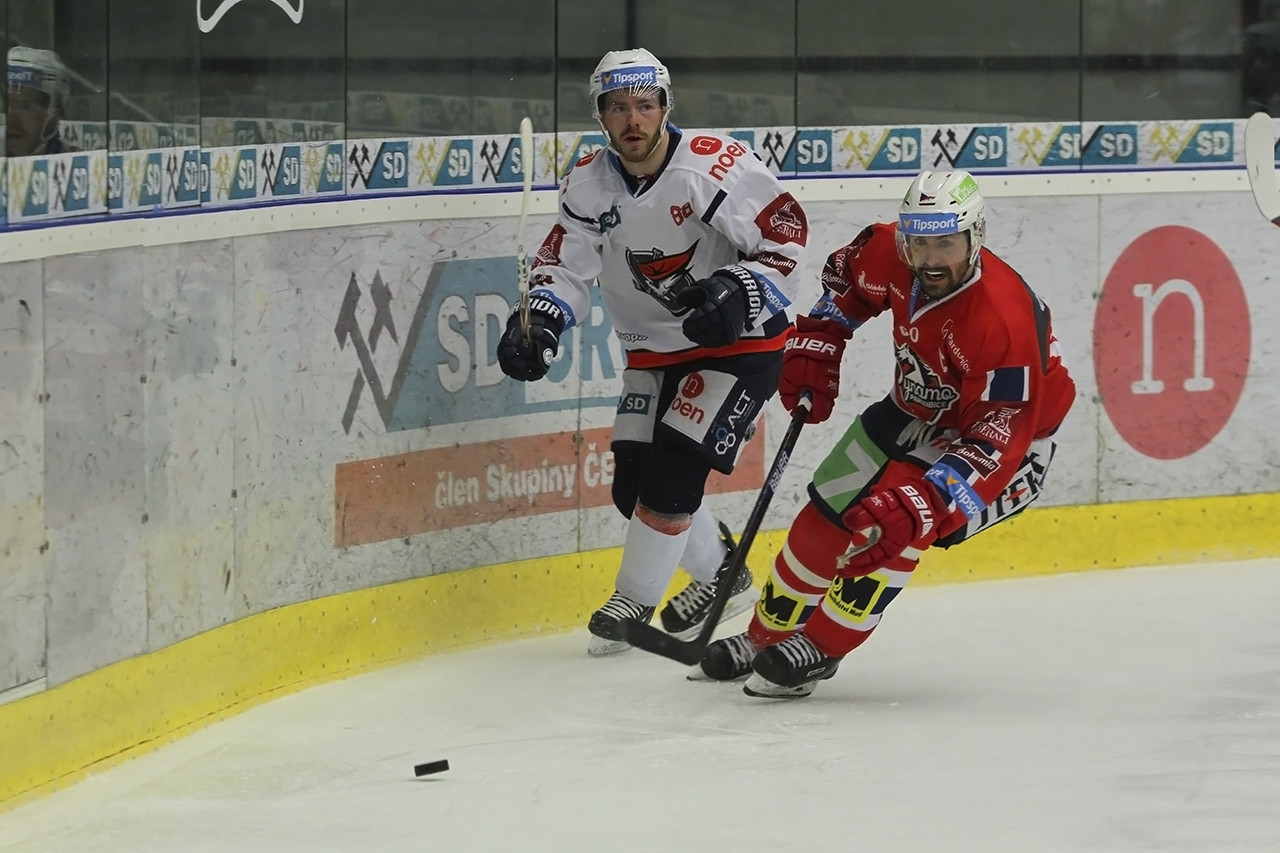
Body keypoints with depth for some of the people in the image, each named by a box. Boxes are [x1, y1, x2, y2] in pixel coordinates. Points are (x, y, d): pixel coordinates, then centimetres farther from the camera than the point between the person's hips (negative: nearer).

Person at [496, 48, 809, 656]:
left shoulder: (713, 166, -23)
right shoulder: (589, 183, -5)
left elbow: (786, 232, -18)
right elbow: (564, 262, -2)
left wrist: (740, 292, -31)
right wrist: (538, 320, -20)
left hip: (741, 342, -7)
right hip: (655, 349, 7)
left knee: (673, 468, -17)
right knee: (633, 485, 2)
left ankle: (633, 602, 0)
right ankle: (721, 577, 26)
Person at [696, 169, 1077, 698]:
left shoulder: (1003, 320, -39)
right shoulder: (889, 254, -19)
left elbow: (996, 441, -39)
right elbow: (847, 276, 8)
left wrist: (922, 503, -48)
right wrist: (814, 346, -1)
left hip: (1004, 436, -7)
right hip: (918, 410, 7)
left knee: (894, 522, -26)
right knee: (827, 515, 6)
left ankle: (819, 649, -11)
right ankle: (765, 639, 26)